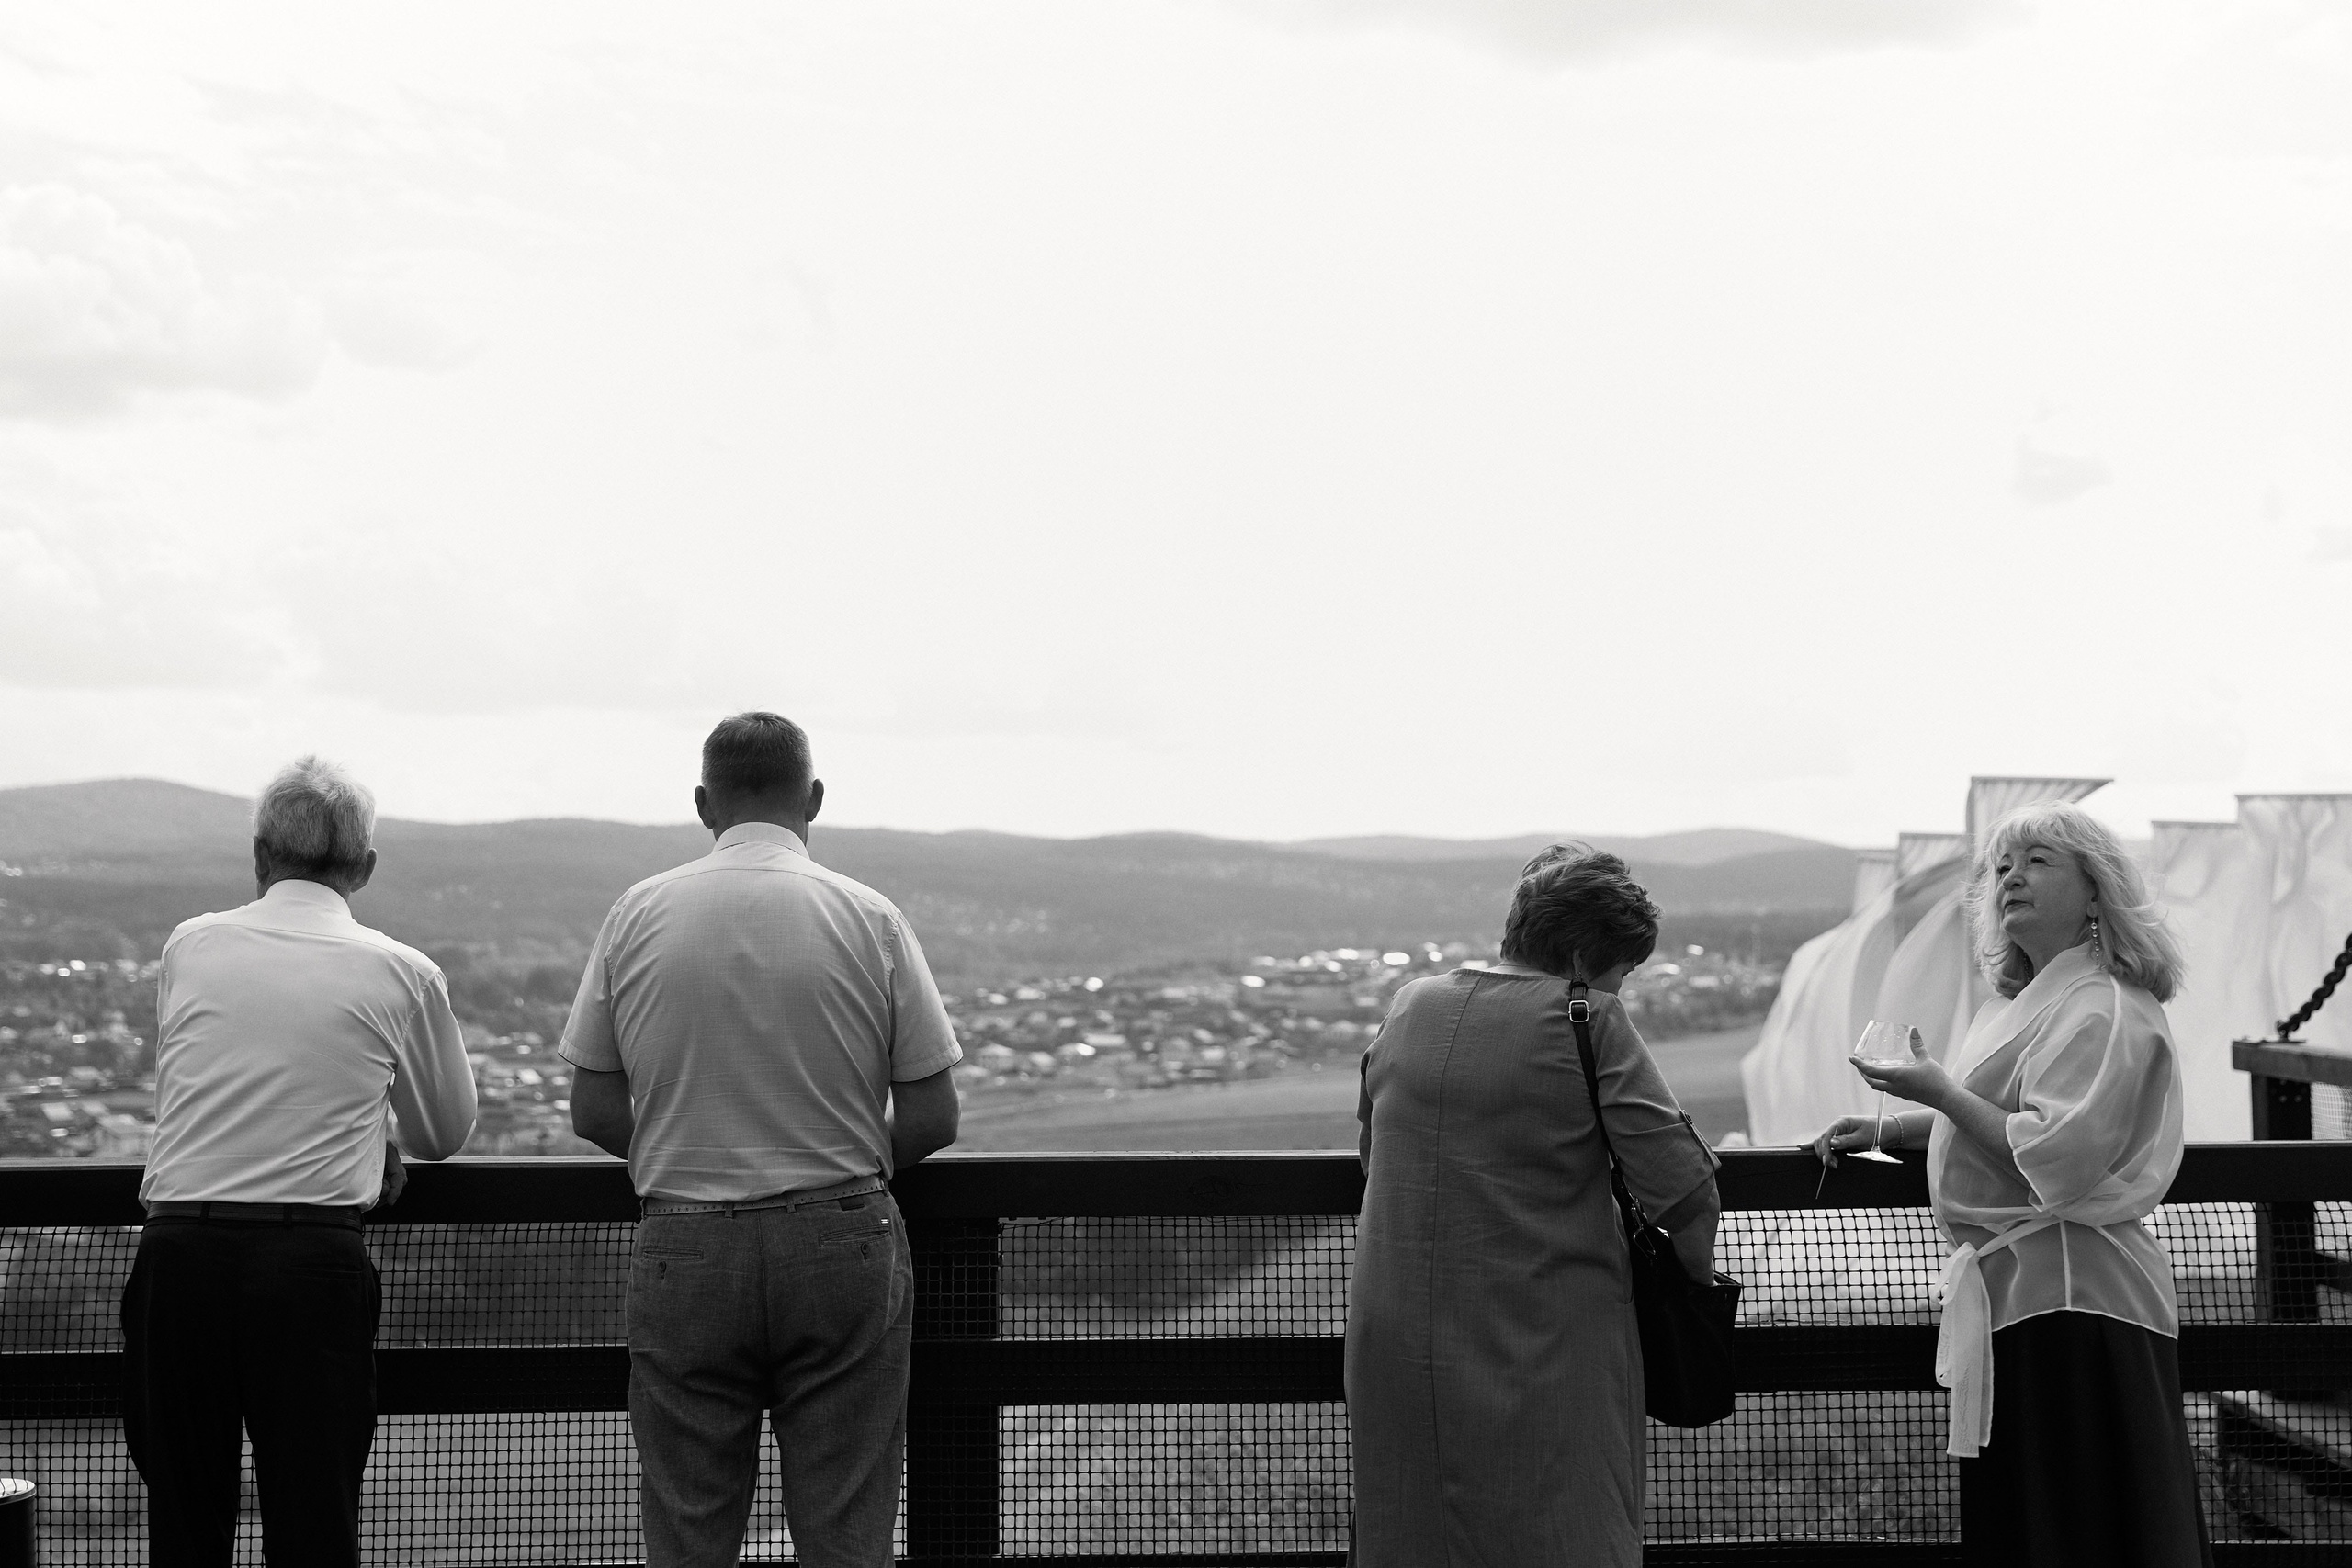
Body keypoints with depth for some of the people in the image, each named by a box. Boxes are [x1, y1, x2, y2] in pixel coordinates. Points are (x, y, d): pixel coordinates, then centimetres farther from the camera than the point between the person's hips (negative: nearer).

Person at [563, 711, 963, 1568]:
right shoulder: (870, 918, -4)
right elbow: (931, 1119, -2)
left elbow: (593, 1110, 4)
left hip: (684, 1252, 1)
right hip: (844, 1241, -1)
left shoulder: (639, 913, 0)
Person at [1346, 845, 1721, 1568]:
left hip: (1393, 1340, 6)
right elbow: (1681, 1180, -13)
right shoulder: (1587, 1021, -11)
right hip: (1543, 1350, -5)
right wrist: (1695, 1266, 5)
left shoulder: (1408, 1007, 7)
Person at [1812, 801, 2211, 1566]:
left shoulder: (2104, 1011, -15)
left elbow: (2056, 1158, -24)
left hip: (2068, 1302, -10)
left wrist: (1940, 1092, -16)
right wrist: (1888, 1129, 20)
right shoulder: (2025, 1004, 15)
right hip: (2013, 1288, 10)